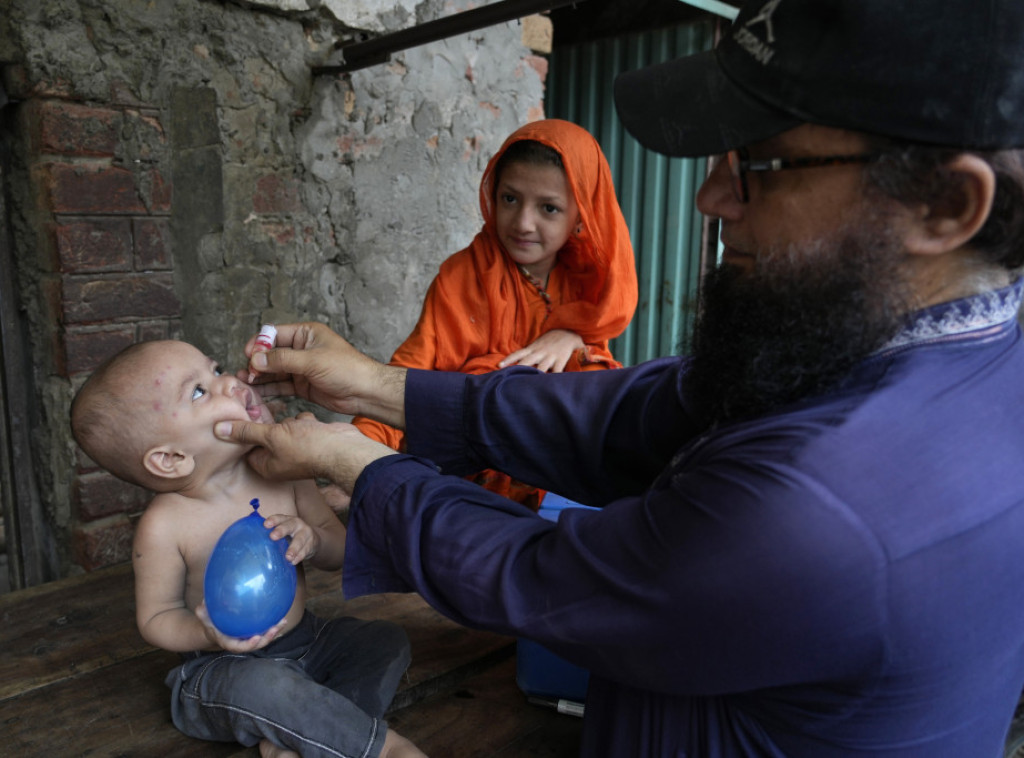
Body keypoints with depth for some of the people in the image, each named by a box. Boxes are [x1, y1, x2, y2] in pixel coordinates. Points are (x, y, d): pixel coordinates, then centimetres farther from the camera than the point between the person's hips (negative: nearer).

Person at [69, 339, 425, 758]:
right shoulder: (164, 527, -19)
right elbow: (155, 617, -6)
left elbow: (340, 551, -1)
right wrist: (207, 634, -28)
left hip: (307, 641, 5)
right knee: (261, 685, -35)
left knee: (388, 640, -4)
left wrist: (311, 539, -26)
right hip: (219, 670, -5)